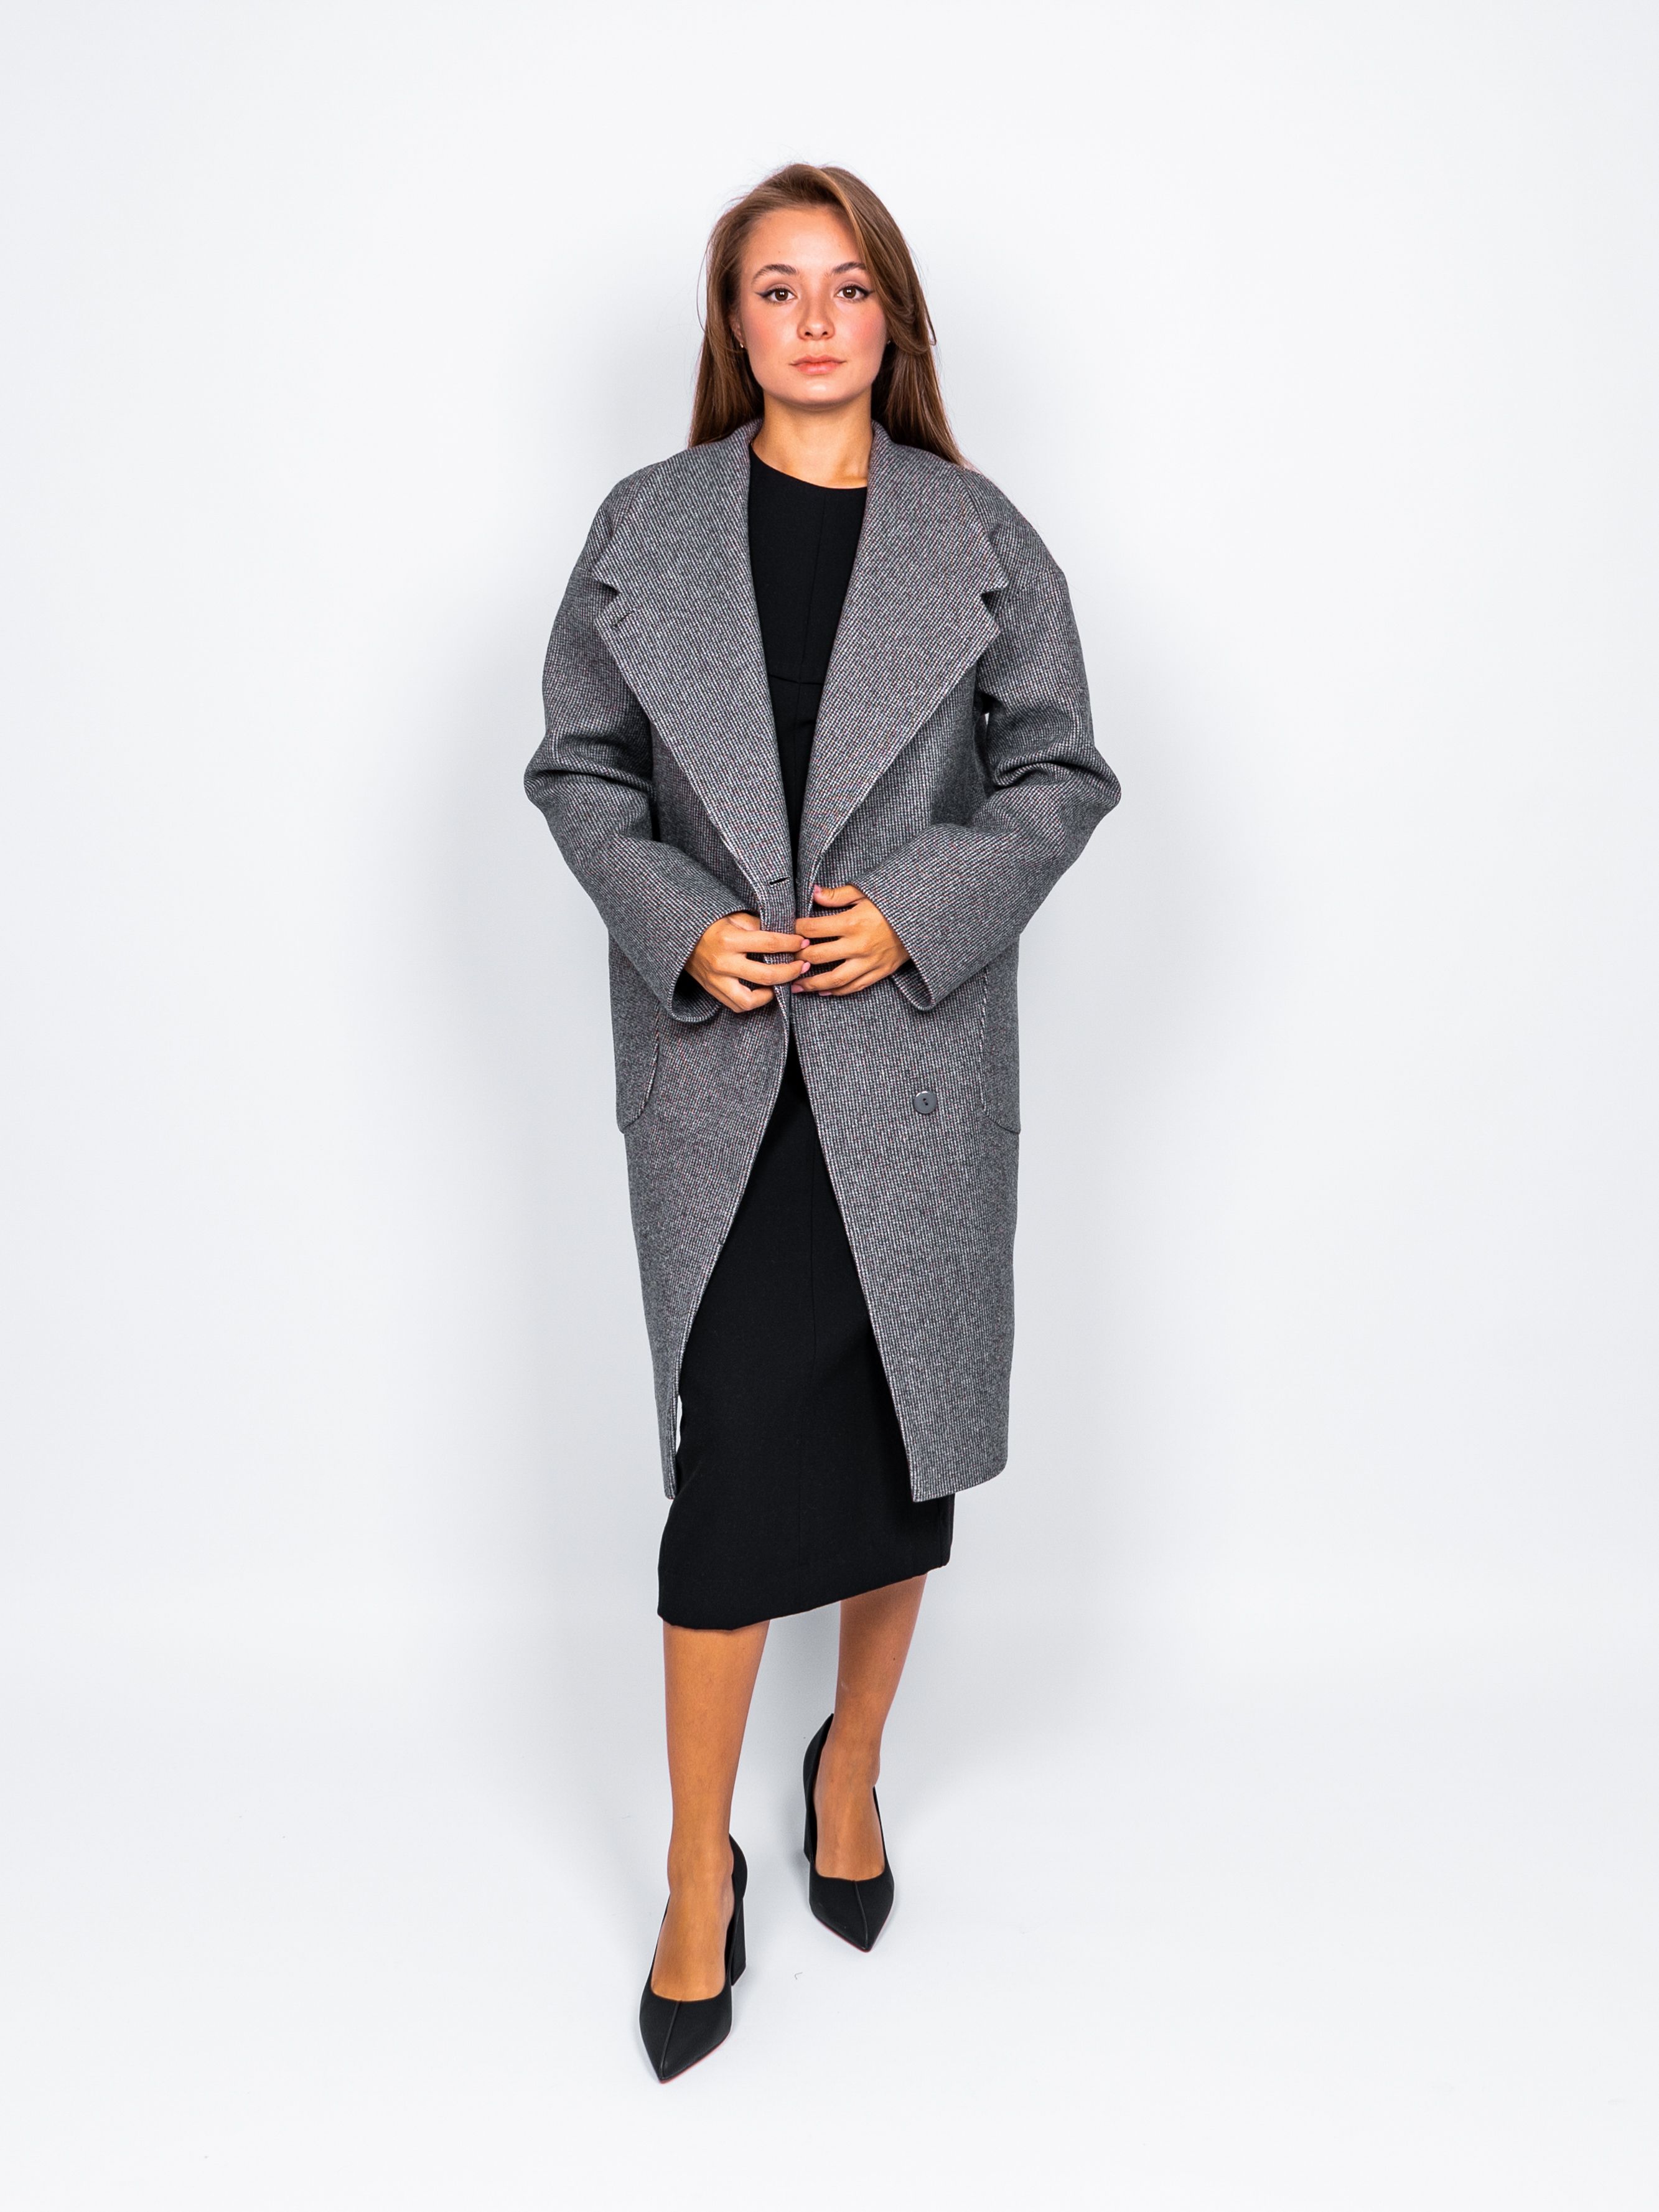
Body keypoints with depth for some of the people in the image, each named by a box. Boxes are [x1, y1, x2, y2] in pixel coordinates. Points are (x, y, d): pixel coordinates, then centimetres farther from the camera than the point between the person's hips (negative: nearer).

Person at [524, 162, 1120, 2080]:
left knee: (904, 1435, 11)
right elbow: (577, 768, 7)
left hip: (914, 1052, 1)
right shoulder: (645, 529, 5)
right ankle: (701, 1874, 15)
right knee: (732, 1457, -2)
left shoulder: (981, 539, 4)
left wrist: (918, 913, -11)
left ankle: (852, 1768, 36)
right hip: (717, 1059, -1)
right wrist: (681, 927, -10)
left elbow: (1062, 771, 4)